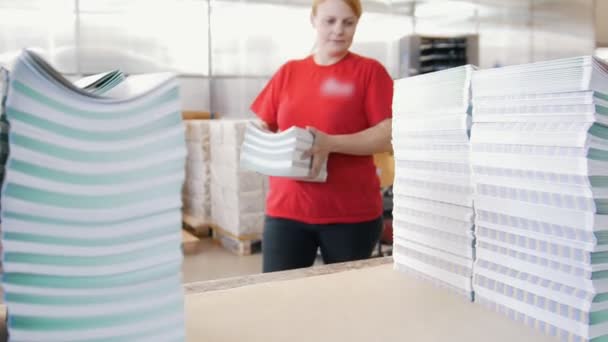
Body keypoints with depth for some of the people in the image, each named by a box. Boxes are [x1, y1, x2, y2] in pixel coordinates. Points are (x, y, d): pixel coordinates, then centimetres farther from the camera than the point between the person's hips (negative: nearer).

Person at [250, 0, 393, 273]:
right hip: (286, 208, 3)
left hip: (352, 213, -2)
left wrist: (330, 143, -20)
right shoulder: (288, 72, 10)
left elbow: (388, 135, -8)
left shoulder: (369, 70, -1)